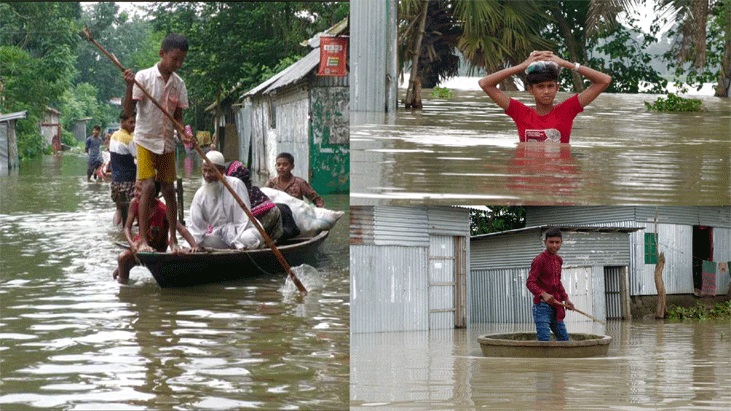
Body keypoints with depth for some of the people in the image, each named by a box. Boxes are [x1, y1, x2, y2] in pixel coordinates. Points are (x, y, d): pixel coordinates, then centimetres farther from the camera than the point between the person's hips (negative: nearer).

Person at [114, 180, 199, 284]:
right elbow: (127, 227, -11)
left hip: (158, 249, -1)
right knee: (122, 257, -25)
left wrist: (195, 246, -45)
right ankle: (122, 276, 9)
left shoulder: (163, 210, -26)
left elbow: (182, 229, -31)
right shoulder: (135, 203, -15)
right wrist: (131, 244, -30)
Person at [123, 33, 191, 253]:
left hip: (167, 142, 4)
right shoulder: (144, 77, -10)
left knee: (169, 189, 5)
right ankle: (142, 240, -12)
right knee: (148, 186, -14)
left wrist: (183, 133, -12)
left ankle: (173, 239, 12)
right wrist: (129, 86, -28)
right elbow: (128, 110, -13)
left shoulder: (179, 84, 4)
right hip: (146, 139, -4)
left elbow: (178, 116, 8)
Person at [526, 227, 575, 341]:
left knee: (564, 339, 11)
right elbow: (530, 282, -17)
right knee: (545, 340, -13)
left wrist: (565, 299, 15)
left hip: (555, 307, 8)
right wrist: (543, 294, -32)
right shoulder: (539, 260, -11)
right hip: (542, 306, -8)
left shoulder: (558, 260, 14)